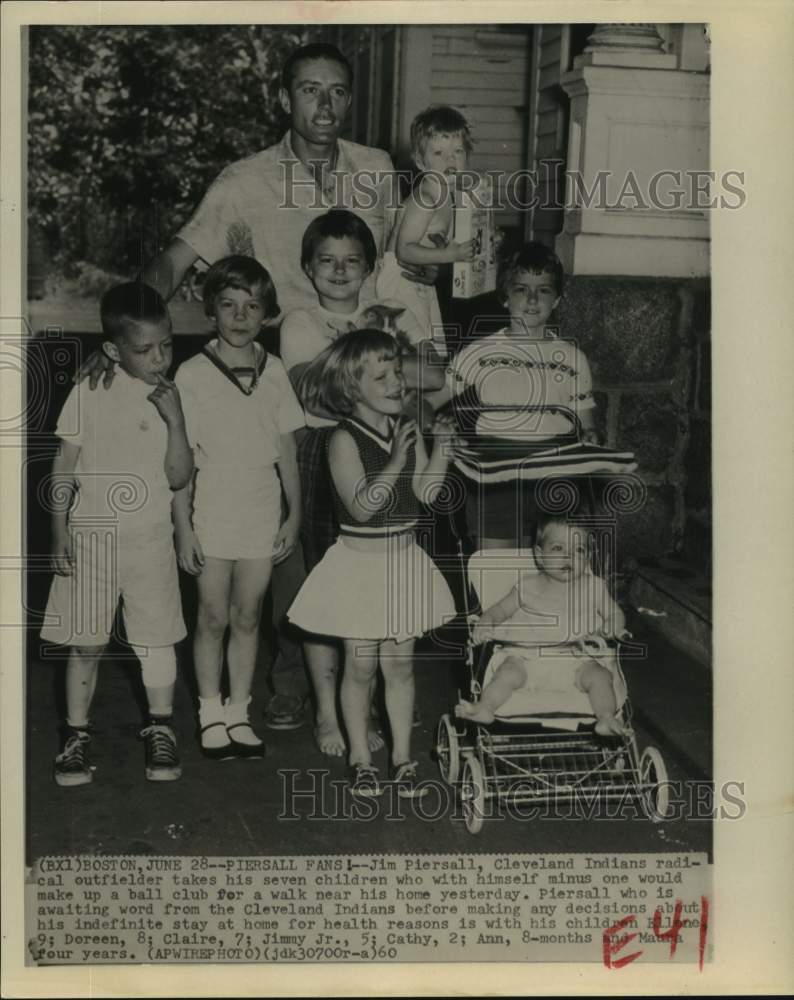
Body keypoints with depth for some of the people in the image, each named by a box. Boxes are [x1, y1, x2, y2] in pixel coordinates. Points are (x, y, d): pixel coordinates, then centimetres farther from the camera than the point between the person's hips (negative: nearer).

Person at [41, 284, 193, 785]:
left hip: (151, 536, 1)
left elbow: (179, 477, -7)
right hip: (91, 533, 0)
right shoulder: (89, 392, -5)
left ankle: (160, 730, 22)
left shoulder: (172, 399, -2)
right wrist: (59, 532, -2)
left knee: (157, 637, 5)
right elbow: (65, 465, 2)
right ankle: (78, 734, 20)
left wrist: (176, 419, -19)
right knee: (85, 642, 6)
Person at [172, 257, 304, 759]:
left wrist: (295, 513, 7)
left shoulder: (274, 370, 2)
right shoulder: (192, 374, -6)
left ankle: (238, 713, 23)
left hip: (262, 515, 2)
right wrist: (183, 526, -7)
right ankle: (211, 716, 20)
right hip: (212, 514, -2)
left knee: (247, 619, 10)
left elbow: (287, 448, 7)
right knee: (213, 619, 6)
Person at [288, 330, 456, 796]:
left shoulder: (409, 430, 2)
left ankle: (403, 756, 22)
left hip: (404, 558, 4)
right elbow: (361, 507, -23)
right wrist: (395, 462, -31)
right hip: (360, 562, -4)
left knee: (401, 662, 10)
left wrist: (441, 448, -16)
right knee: (361, 665, 5)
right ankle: (361, 757, 21)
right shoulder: (345, 439, -15)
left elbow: (426, 493, -5)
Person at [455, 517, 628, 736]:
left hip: (575, 657, 0)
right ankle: (485, 708, -22)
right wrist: (485, 622, -6)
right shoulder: (528, 586, 11)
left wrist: (615, 627, -8)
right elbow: (501, 609, 15)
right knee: (509, 672, -25)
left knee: (599, 676, -25)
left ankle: (606, 718, -22)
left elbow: (614, 614, 16)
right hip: (528, 654, 0)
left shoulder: (593, 587, 10)